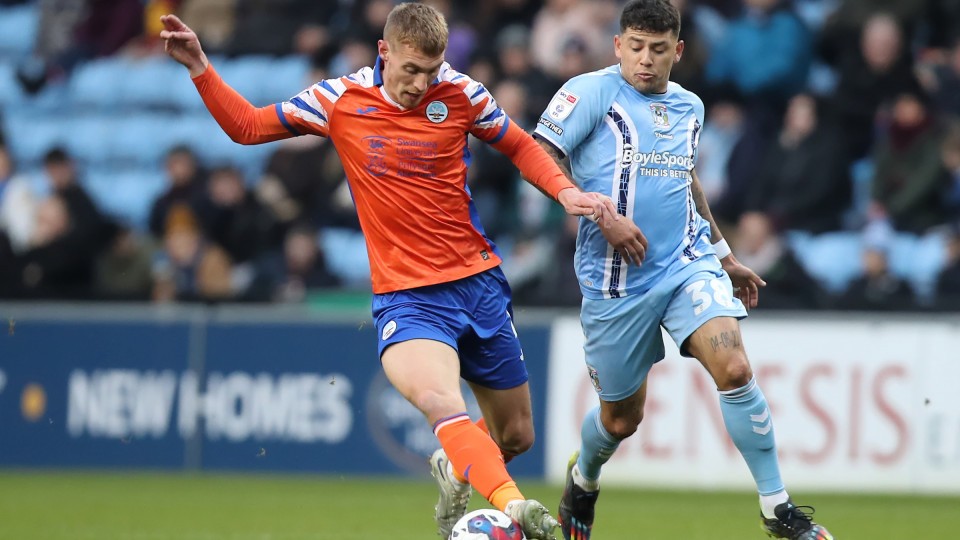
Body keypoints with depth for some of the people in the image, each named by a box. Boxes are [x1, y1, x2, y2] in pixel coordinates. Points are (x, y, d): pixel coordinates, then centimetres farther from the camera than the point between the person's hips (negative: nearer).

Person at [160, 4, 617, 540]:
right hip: (405, 294, -3)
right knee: (440, 401, -34)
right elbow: (246, 125, 7)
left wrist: (566, 190, -2)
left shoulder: (461, 94, -2)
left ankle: (455, 473, 43)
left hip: (480, 283, 3)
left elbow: (521, 146, 14)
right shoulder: (341, 100, -3)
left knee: (517, 436, 12)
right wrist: (201, 69, -6)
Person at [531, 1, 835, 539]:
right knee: (621, 419, 8)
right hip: (615, 281, -3)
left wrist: (725, 255, 32)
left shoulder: (689, 107, 13)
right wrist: (601, 215, -21)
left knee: (734, 369, -21)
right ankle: (583, 480, 44)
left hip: (689, 264, 3)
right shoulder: (591, 91, -5)